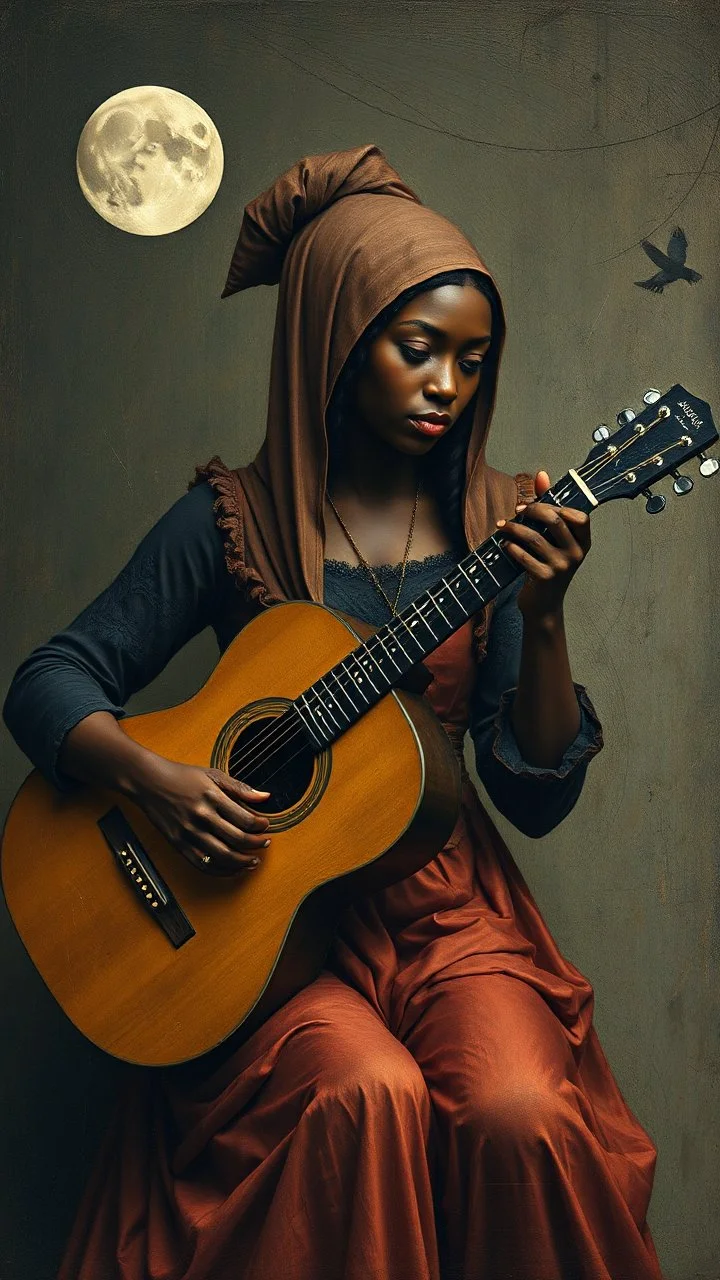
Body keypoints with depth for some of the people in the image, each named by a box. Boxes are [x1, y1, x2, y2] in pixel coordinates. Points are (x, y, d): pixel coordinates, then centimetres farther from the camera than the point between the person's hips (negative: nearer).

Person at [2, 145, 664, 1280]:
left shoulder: (495, 527, 2)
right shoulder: (233, 522, -3)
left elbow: (539, 799, -2)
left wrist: (543, 618, -17)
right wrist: (152, 778, -21)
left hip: (451, 901, 2)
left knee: (520, 1110, -25)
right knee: (368, 1092, -29)